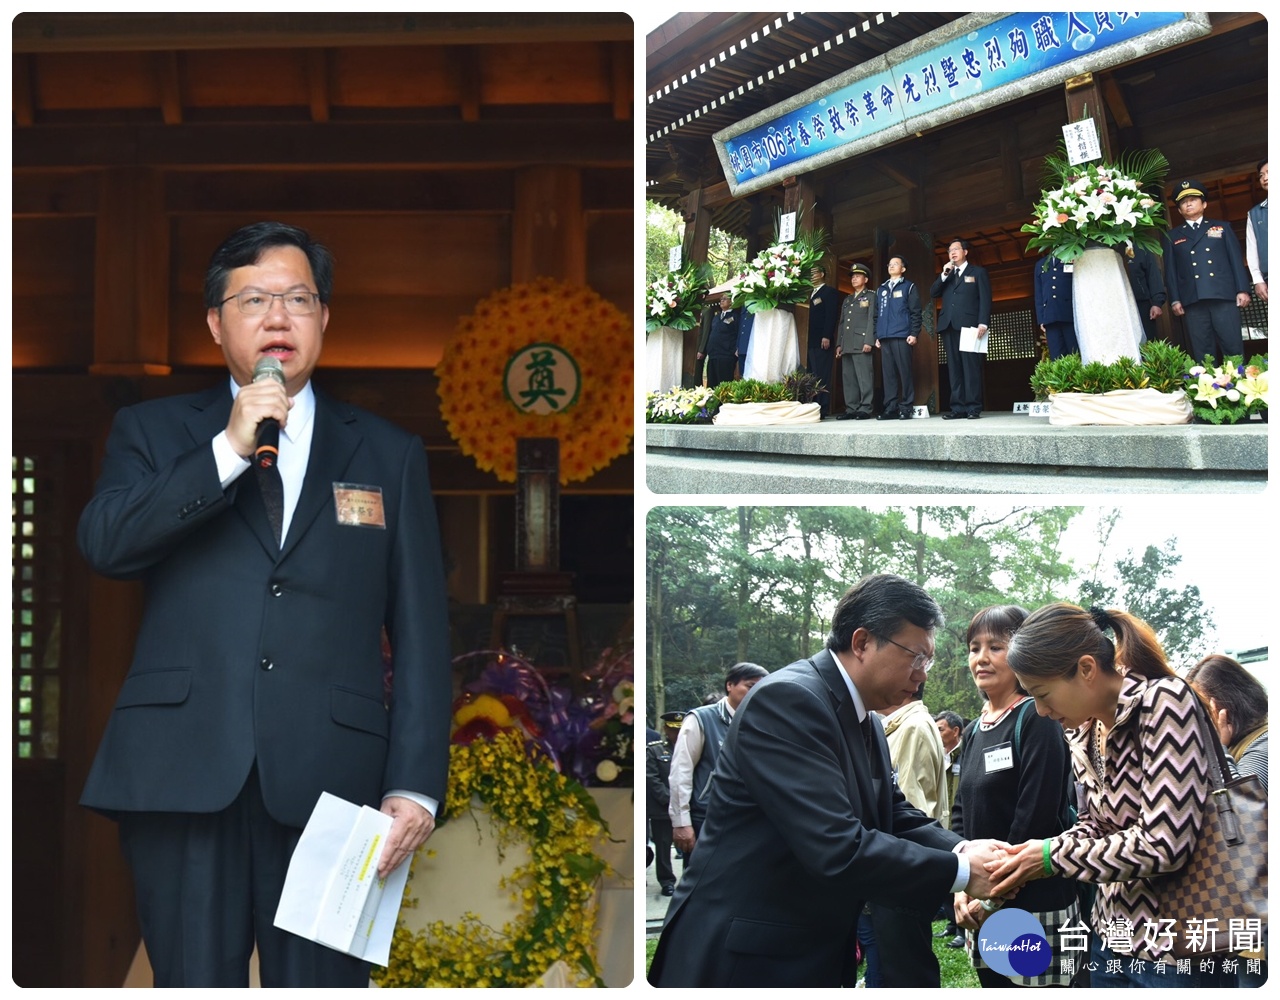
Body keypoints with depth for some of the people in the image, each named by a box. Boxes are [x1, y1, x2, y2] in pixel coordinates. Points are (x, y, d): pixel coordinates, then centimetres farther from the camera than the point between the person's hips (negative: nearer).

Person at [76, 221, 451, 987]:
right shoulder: (155, 432, 14)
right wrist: (229, 450, -11)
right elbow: (104, 543, -5)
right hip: (182, 773, 0)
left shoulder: (389, 455, 13)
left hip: (327, 782, 0)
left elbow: (421, 637, 7)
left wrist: (415, 787, -3)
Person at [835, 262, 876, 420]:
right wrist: (839, 344, 14)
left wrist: (868, 341, -14)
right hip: (847, 345, 7)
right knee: (848, 378, 3)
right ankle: (851, 409, 4)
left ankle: (865, 409, -12)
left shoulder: (871, 296, 7)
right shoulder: (847, 299, 26)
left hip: (861, 343, -7)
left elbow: (871, 319, -4)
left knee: (864, 377, -10)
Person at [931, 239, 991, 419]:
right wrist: (944, 275, 1)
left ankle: (973, 408, -10)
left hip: (969, 325, -5)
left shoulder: (978, 272, 11)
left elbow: (985, 299, 1)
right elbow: (933, 294, 13)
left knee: (971, 367, -9)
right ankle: (958, 407, -2)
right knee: (954, 369, 0)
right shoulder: (946, 275, 26)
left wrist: (983, 323, -12)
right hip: (949, 326, 5)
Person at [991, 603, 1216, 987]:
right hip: (1111, 936, 7)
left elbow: (1164, 844, -24)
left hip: (1169, 945, -7)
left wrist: (1053, 856, -16)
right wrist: (1031, 856, -4)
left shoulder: (1163, 700, -18)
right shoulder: (1082, 729, 5)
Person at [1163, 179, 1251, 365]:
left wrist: (1242, 289, 0)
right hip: (1192, 301, 1)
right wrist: (1174, 299, 1)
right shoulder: (1173, 236, 19)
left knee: (1233, 348, -6)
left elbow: (1236, 259, 11)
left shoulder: (1221, 227, 18)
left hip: (1224, 296, -1)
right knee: (1202, 354, -2)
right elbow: (1170, 270, 13)